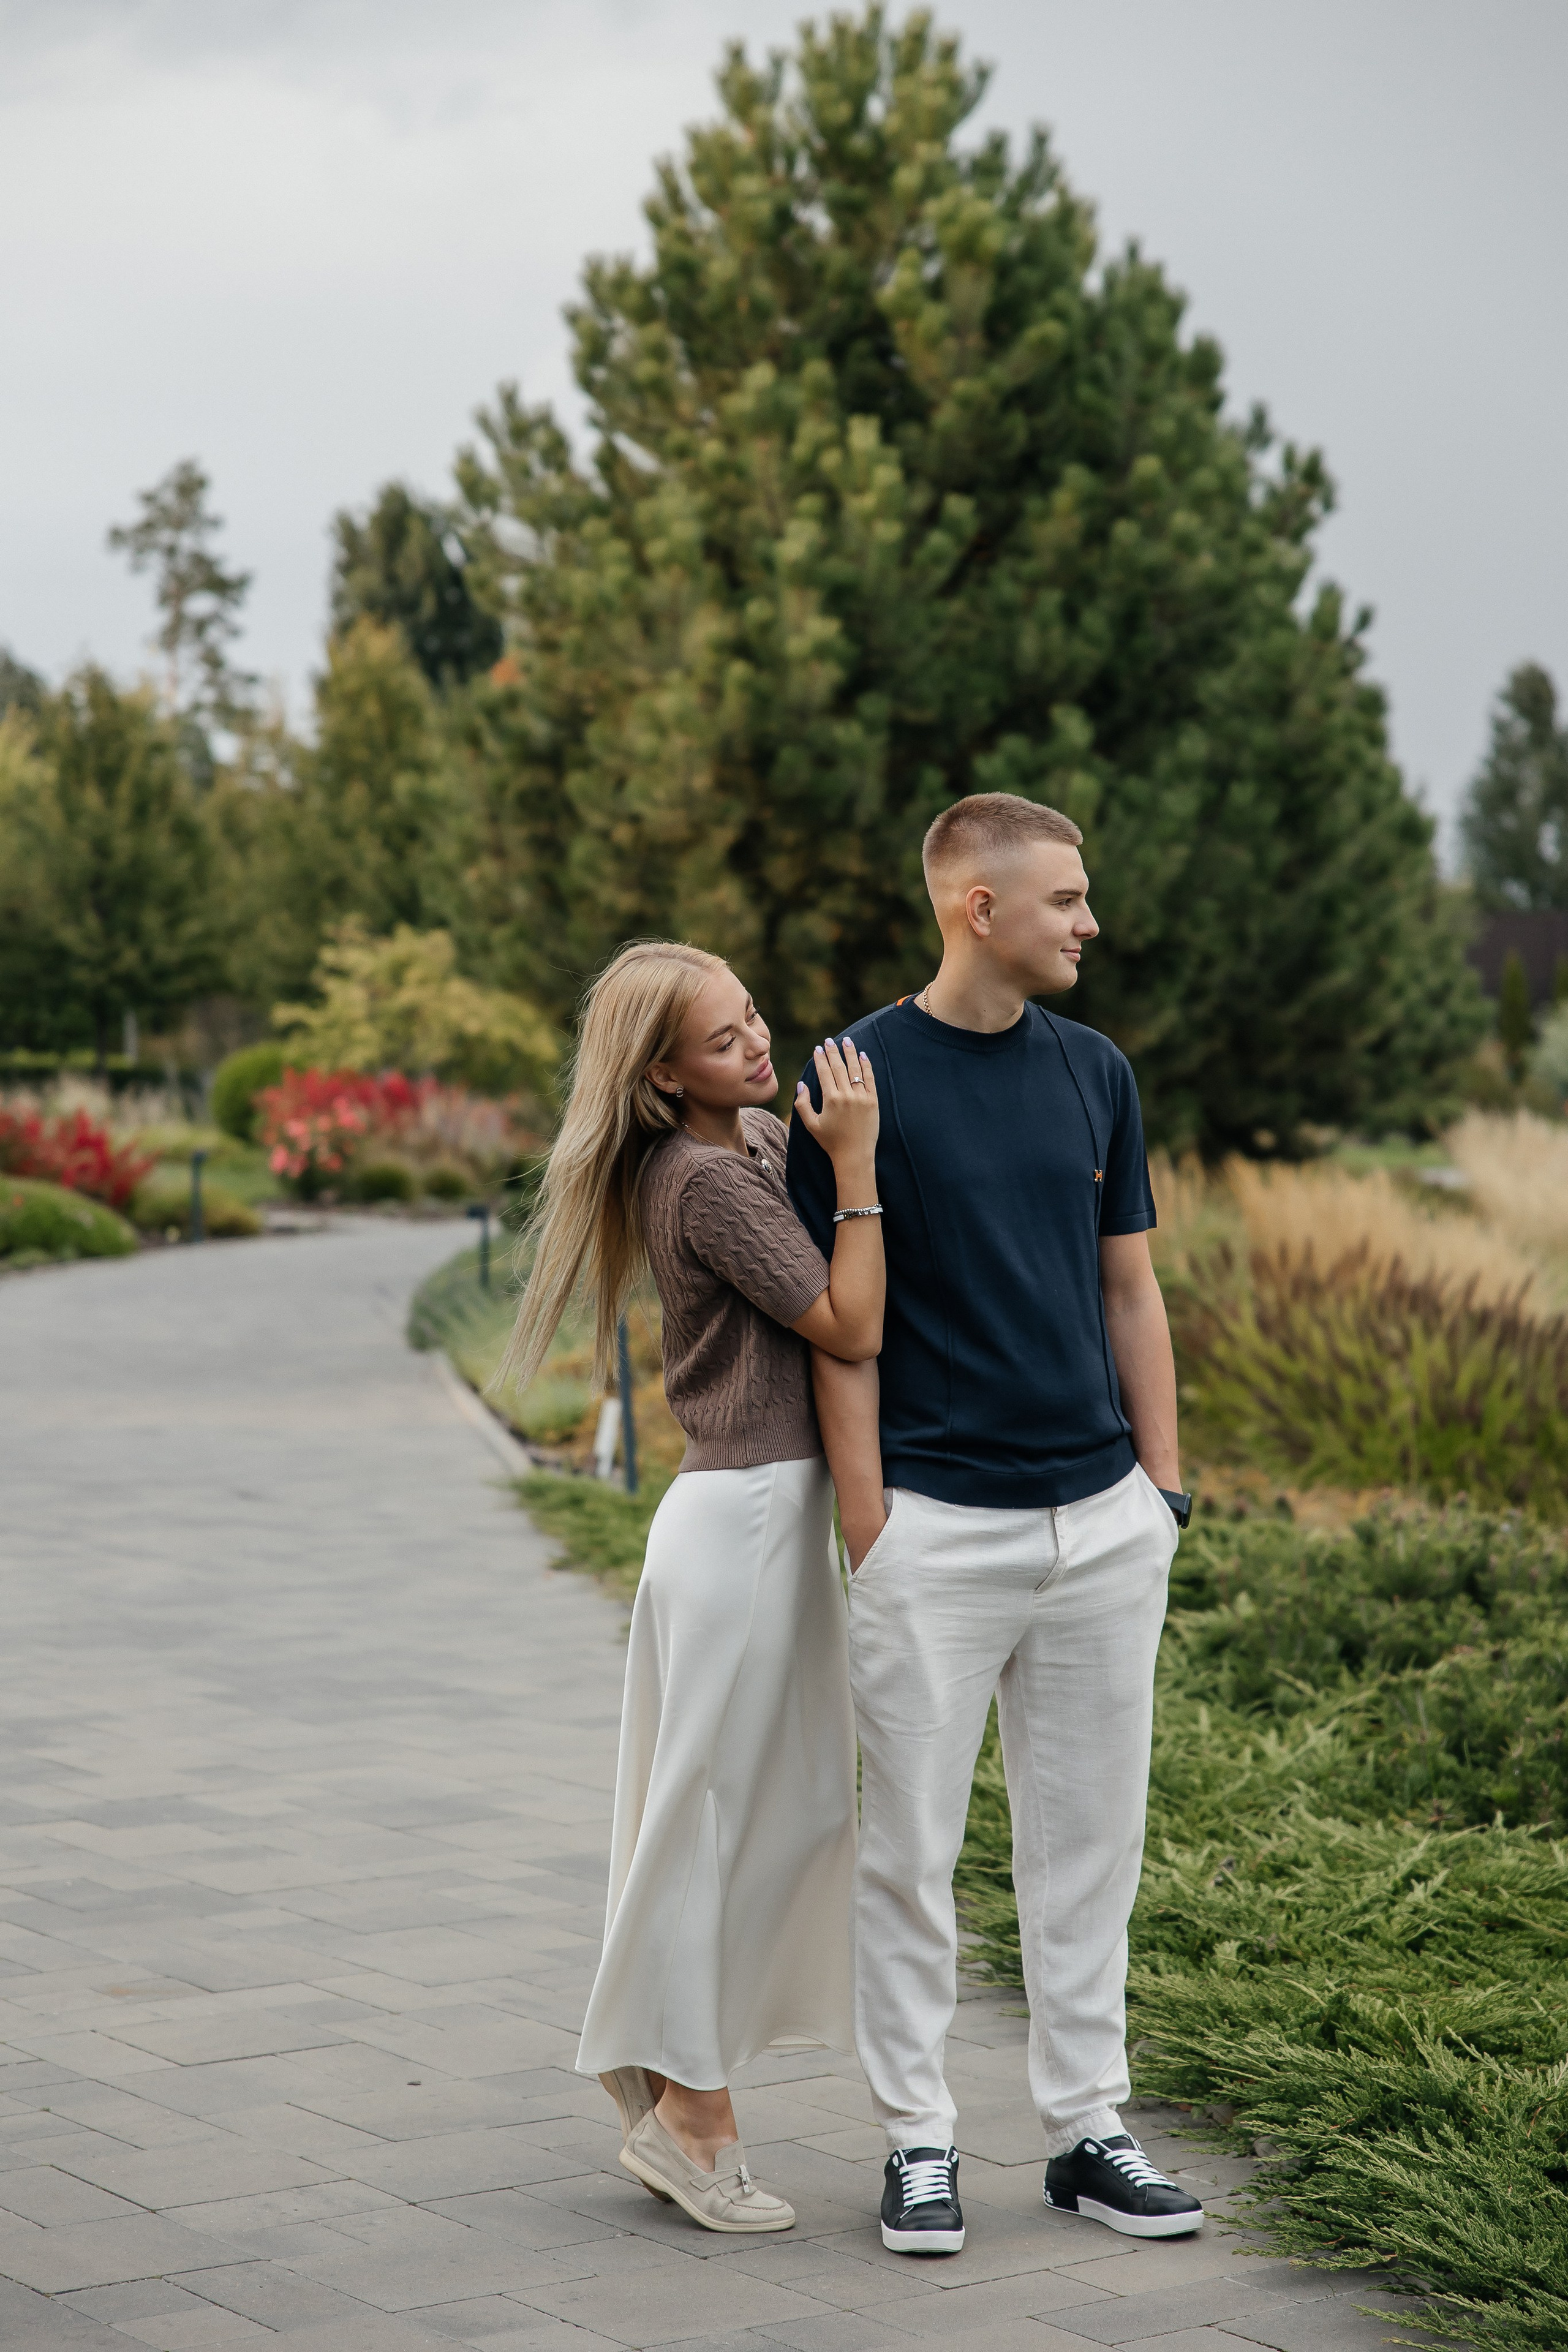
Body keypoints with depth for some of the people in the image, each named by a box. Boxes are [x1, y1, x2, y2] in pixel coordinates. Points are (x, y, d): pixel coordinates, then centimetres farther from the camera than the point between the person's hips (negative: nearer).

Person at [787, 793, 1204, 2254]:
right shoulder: (860, 1079, -7)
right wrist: (867, 1528, -12)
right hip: (938, 1525, -5)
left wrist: (1163, 1487, 7)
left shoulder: (1096, 1073, 8)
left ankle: (1086, 2131, 21)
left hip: (1103, 1523, 5)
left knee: (1090, 1842, 10)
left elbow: (1130, 1290, 13)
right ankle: (919, 2139, 15)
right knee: (911, 1848, 4)